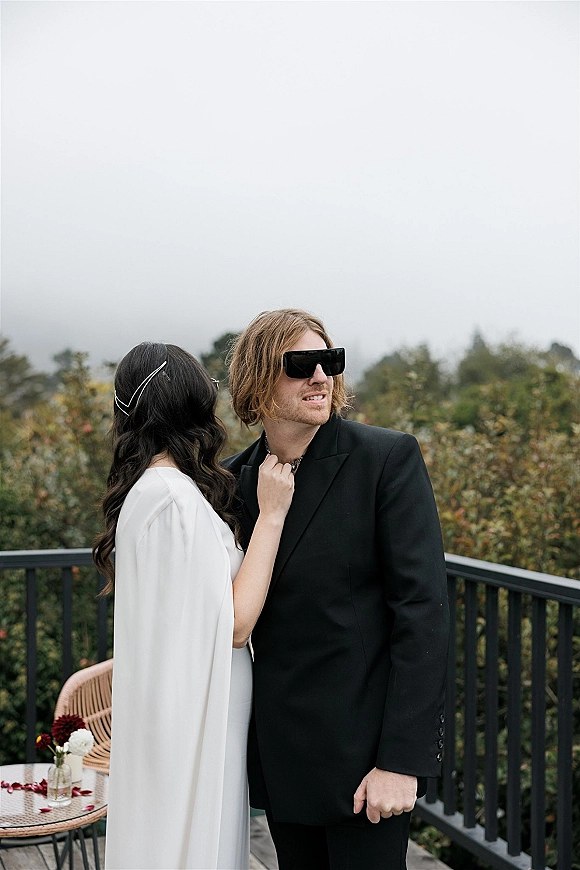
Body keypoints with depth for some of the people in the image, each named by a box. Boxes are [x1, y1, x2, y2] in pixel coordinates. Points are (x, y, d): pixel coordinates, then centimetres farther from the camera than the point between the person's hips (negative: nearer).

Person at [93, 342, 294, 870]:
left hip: (172, 719, 9)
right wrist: (272, 514, -15)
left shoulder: (146, 490, 8)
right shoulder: (176, 497, -21)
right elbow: (233, 624, -20)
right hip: (193, 723, -9)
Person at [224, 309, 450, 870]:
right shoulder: (233, 479, 4)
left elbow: (422, 609, -14)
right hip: (279, 749, 5)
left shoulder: (389, 459, -10)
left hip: (362, 742, -5)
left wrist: (402, 760, -18)